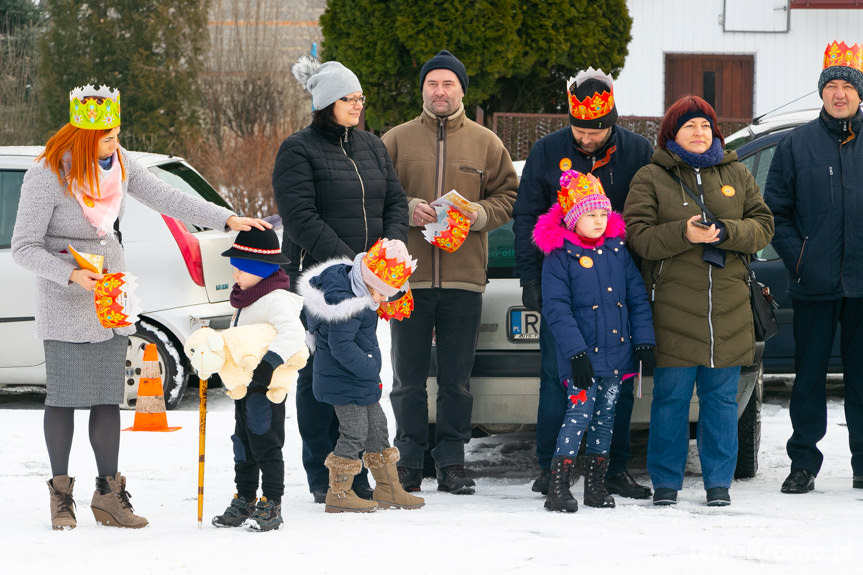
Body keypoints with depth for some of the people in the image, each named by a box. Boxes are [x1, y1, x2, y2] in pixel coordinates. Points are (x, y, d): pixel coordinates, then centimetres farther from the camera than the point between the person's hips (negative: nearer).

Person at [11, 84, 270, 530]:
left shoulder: (119, 163, 2)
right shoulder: (47, 177, -16)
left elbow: (168, 199, 4)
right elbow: (24, 247, -14)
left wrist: (228, 220, -4)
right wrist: (72, 274, -26)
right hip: (65, 304, -6)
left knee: (108, 397, 5)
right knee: (65, 396, -2)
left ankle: (109, 494, 9)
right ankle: (61, 494, 8)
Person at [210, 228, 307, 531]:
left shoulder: (276, 300, -20)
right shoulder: (247, 298, 12)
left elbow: (293, 335, -34)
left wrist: (269, 363, -40)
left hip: (266, 385, -10)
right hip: (243, 384, 10)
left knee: (266, 445, -6)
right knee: (244, 446, 15)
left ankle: (271, 506, -2)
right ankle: (245, 500, 24)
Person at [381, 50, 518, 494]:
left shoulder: (485, 144, 9)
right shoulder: (397, 140, 7)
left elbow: (507, 196, 10)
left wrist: (479, 215, -9)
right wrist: (407, 209, -12)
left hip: (464, 278, 0)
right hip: (407, 275, 0)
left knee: (456, 378, 3)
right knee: (408, 377, 2)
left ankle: (452, 462, 9)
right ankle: (409, 462, 8)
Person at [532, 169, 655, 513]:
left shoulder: (618, 251, 8)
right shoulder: (559, 255, -7)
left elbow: (637, 297, 11)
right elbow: (556, 307, -13)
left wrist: (644, 343, 4)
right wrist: (575, 351, -20)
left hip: (615, 352, 5)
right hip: (582, 355, -5)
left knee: (605, 416, 10)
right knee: (580, 411, -13)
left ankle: (596, 484, 18)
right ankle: (558, 487, -12)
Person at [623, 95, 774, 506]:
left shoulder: (735, 175, 13)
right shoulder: (651, 178, 3)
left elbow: (763, 225, 8)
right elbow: (638, 235, -6)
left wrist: (725, 233, -11)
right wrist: (684, 234, -20)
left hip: (728, 307, 3)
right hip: (673, 308, -3)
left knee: (721, 396, 5)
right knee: (671, 396, -1)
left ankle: (719, 483, 12)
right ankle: (665, 483, 7)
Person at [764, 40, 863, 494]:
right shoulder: (797, 145, 5)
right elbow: (775, 211, 7)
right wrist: (797, 257, -5)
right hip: (814, 285, 0)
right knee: (808, 375, 4)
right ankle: (803, 463, 11)